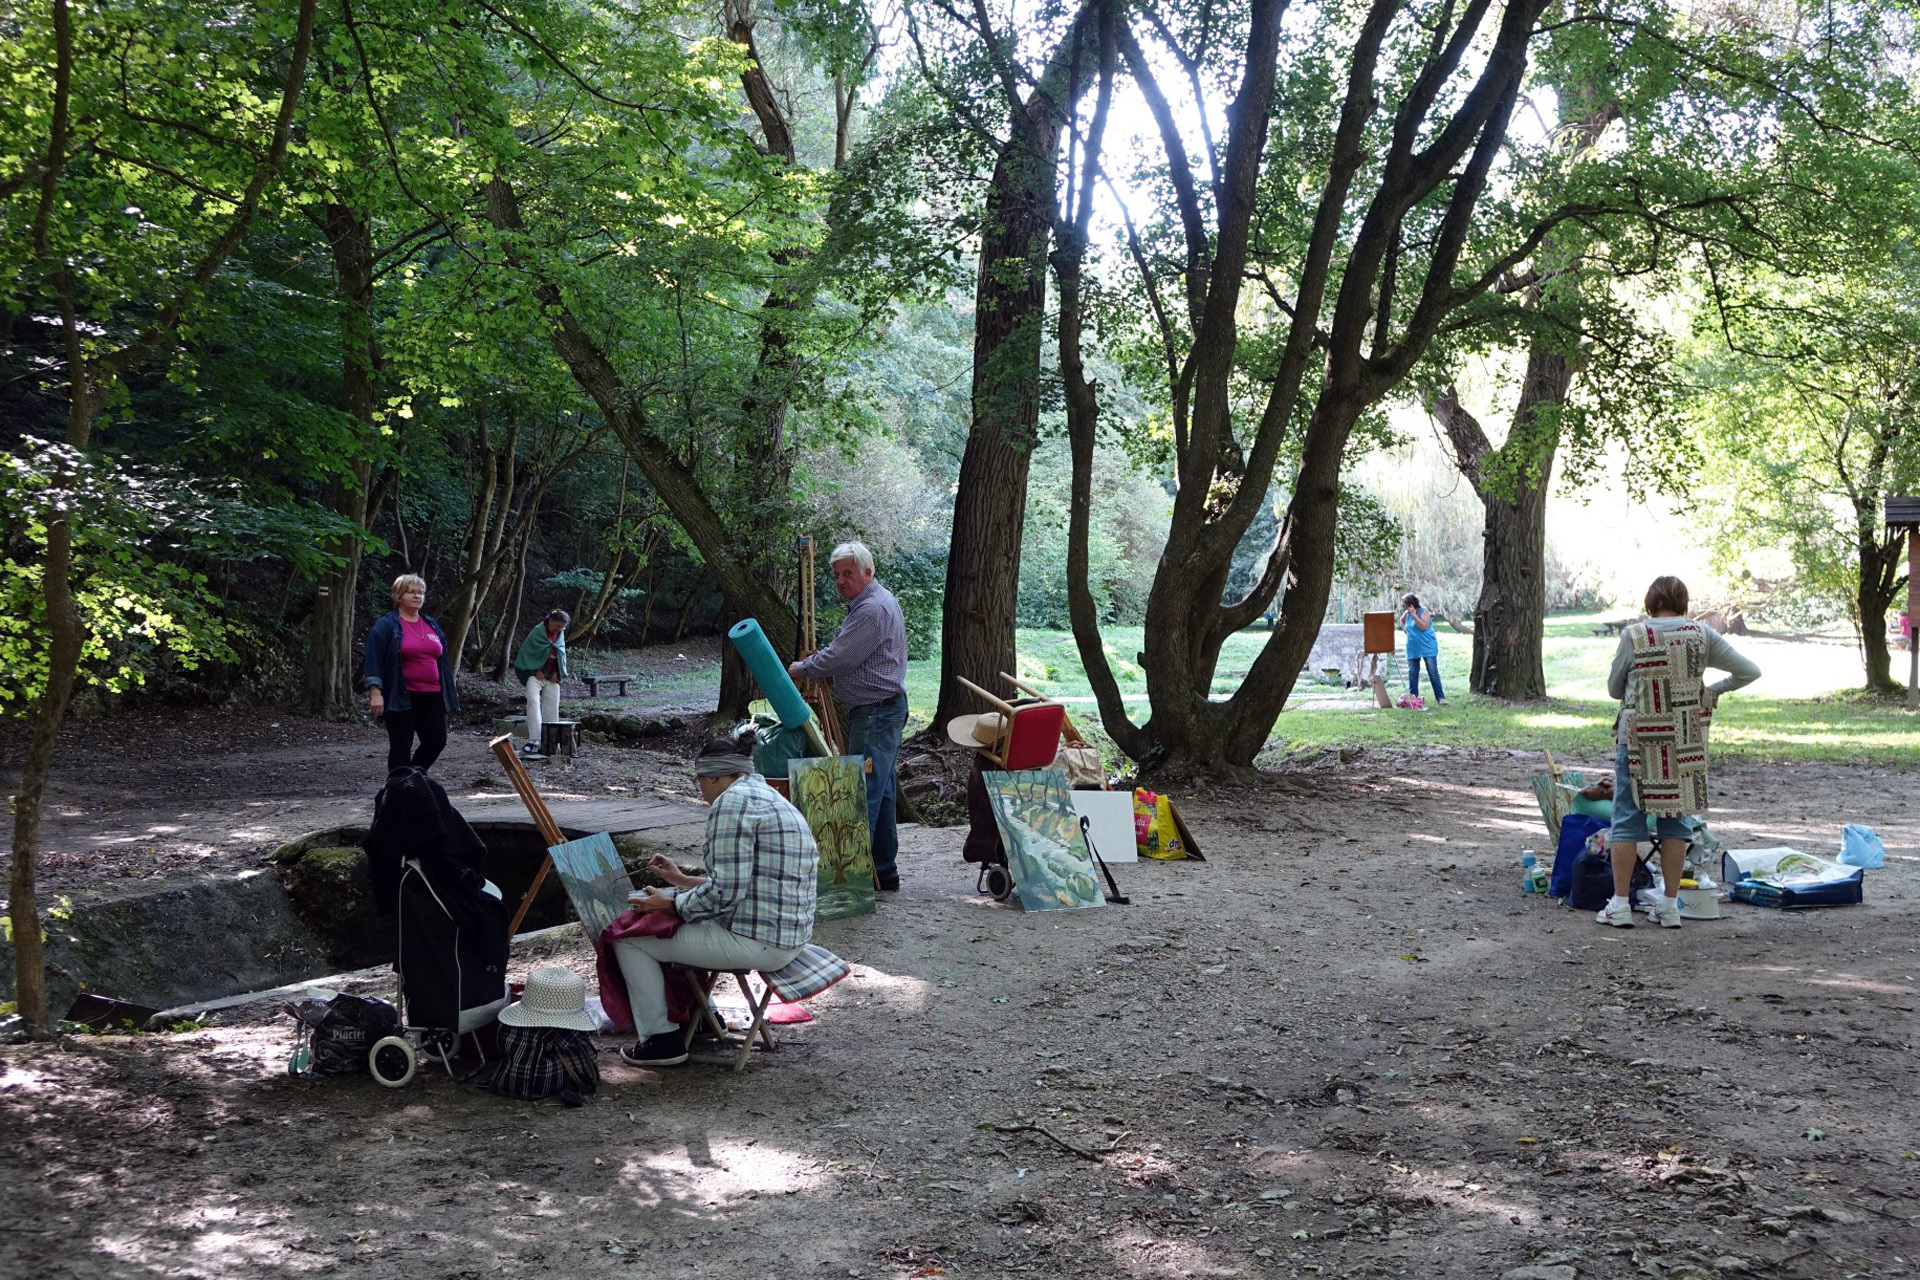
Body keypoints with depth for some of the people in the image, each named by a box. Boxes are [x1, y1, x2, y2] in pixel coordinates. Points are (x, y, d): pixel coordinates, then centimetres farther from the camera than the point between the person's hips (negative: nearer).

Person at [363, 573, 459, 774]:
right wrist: (375, 693, -19)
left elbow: (443, 661, 21)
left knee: (436, 741, 0)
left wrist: (449, 694, 19)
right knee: (401, 747, 0)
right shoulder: (386, 626, -3)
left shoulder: (432, 625, 16)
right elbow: (373, 659, -9)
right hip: (401, 698, -6)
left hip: (432, 697, 6)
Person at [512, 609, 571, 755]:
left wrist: (557, 673, 2)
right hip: (535, 674, -6)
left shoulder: (560, 634, 9)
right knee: (533, 701, -23)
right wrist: (536, 671, -11)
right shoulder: (538, 632, -8)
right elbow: (527, 652, -7)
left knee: (552, 708, 1)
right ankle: (534, 739, -31)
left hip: (552, 677, 6)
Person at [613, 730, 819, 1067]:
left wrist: (670, 904, -6)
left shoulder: (733, 801, -15)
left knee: (629, 938, 0)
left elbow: (725, 891, -20)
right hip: (788, 934, 10)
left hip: (756, 941, -10)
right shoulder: (768, 797, 17)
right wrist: (682, 880, 26)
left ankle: (662, 1039, 7)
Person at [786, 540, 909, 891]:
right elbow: (844, 652, 28)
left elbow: (839, 659, -19)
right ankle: (884, 870, 19)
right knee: (881, 792, 13)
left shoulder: (873, 609, -17)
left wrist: (801, 669, -2)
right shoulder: (867, 603, 19)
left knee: (865, 790, -11)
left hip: (876, 713, -11)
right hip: (881, 710, 11)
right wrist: (810, 663, 13)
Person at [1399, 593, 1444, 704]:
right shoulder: (1407, 613, 5)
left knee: (1433, 673, -5)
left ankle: (1440, 697, -3)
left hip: (1427, 647, -5)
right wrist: (1405, 629, 11)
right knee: (1412, 674, 5)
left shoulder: (1423, 611, -11)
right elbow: (1401, 620, 28)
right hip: (1412, 648, 5)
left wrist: (1414, 615, -23)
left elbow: (1423, 627, -22)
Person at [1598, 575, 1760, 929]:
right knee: (1674, 820, 11)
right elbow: (1750, 671, 3)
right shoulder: (1702, 634, 1)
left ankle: (1620, 904, 4)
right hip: (1685, 741, 2)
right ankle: (1670, 905, 14)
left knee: (1627, 818, 4)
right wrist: (1714, 690, 15)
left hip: (1637, 740, -2)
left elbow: (1614, 688, 4)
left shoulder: (1633, 635, -5)